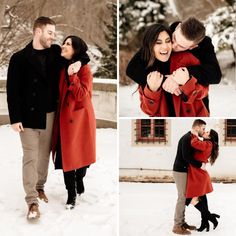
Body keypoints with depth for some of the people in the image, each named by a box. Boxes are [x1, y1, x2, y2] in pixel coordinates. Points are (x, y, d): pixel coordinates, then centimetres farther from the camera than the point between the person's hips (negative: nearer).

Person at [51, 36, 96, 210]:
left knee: (81, 153, 6)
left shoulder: (85, 69, -10)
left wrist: (73, 76, -25)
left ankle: (79, 180, 32)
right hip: (65, 117, 5)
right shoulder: (63, 68, 9)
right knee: (66, 155, 1)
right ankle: (71, 195, 7)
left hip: (80, 117, -5)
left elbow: (81, 95, -20)